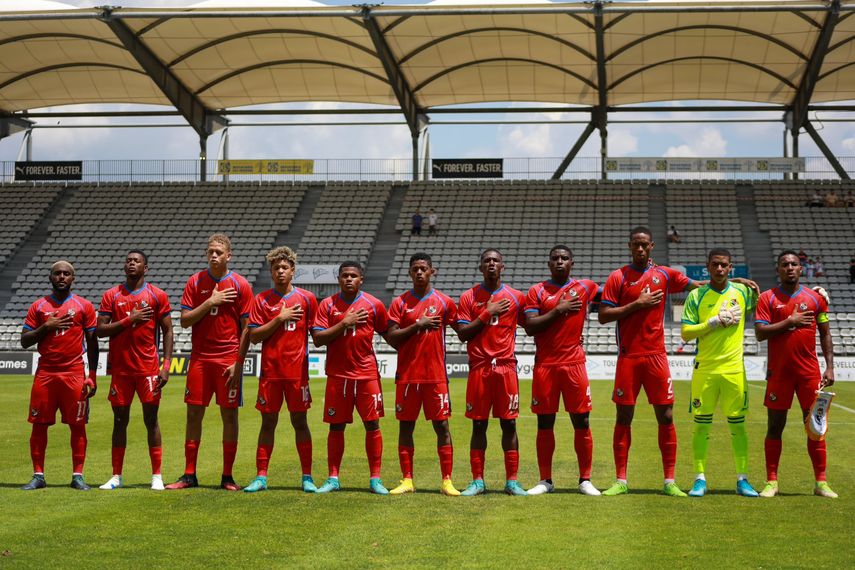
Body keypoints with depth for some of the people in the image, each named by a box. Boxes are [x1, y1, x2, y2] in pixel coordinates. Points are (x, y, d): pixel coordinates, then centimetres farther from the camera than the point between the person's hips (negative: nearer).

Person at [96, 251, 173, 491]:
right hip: (120, 369, 2)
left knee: (151, 419, -1)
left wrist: (166, 365, -6)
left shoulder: (158, 296, 3)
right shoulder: (111, 296, 6)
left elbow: (167, 331, 3)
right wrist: (129, 320, -12)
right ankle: (116, 476, 12)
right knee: (120, 420, 6)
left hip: (148, 369, -1)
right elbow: (100, 330, 0)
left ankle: (157, 476, 5)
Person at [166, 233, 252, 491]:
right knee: (194, 413, 2)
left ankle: (227, 477, 8)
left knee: (229, 415, 1)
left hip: (228, 360, -2)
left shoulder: (240, 285, -1)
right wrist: (211, 301, -12)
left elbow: (246, 328, -2)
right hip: (200, 358, 2)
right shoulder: (196, 282, 6)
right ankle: (189, 475, 9)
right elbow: (185, 320, 0)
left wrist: (239, 363, -9)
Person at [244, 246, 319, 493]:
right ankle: (261, 477, 9)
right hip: (270, 371, 1)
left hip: (297, 370, 0)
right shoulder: (261, 300, 4)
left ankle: (307, 477, 9)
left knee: (299, 421, 3)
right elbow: (254, 336, -2)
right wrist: (280, 318, -10)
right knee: (268, 422, 4)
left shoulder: (307, 298, 4)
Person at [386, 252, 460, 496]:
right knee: (405, 426, 3)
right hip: (407, 375, 1)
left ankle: (447, 481, 2)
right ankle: (407, 480, 10)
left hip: (436, 375, -1)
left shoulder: (444, 302, 5)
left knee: (442, 425, -2)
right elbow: (392, 338, -4)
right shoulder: (400, 303, 5)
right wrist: (418, 325, -12)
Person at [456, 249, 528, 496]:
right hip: (479, 368, 0)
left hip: (506, 367, 0)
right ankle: (477, 481, 8)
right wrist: (488, 313, -9)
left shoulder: (516, 297, 8)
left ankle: (512, 481, 4)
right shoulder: (469, 297, 6)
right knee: (479, 425, 2)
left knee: (509, 424, 0)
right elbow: (462, 334, -2)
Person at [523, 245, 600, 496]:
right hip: (545, 365, 0)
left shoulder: (585, 287, 8)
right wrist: (558, 310, -10)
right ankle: (545, 480, 12)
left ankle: (585, 480, 8)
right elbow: (530, 327, -6)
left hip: (574, 363, 0)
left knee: (581, 421, -1)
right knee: (545, 423, 3)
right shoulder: (537, 291, 5)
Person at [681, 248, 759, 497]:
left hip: (735, 369, 1)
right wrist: (715, 322, -13)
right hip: (704, 369, -1)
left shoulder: (742, 291, 6)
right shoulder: (696, 295, 1)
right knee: (701, 424, 1)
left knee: (738, 425, 4)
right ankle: (700, 479, 9)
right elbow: (686, 333, -4)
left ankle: (742, 480, 11)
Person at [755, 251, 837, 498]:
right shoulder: (767, 298, 1)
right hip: (779, 372, -1)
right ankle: (771, 482, 9)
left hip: (809, 371, 1)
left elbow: (825, 334, 10)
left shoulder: (816, 298, 8)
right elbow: (760, 332, -8)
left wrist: (830, 367, 2)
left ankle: (821, 482, 7)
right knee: (775, 426, 2)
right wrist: (790, 321, -14)